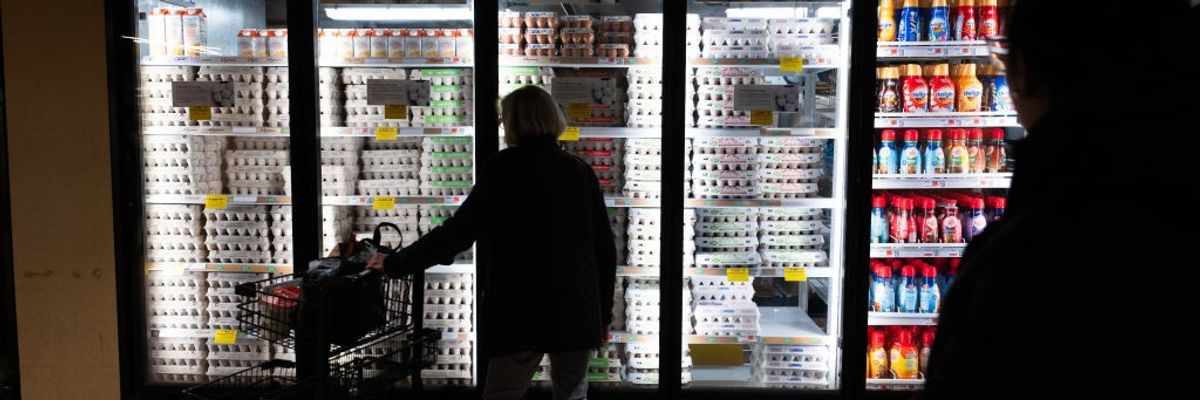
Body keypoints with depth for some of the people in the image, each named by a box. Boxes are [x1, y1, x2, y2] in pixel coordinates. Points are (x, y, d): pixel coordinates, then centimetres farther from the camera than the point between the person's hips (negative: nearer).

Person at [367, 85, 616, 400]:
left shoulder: (502, 169, -5)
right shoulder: (580, 171, 5)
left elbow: (457, 233, -7)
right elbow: (605, 248, 6)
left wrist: (396, 263, 4)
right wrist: (604, 313, 15)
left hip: (524, 314, -3)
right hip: (577, 311, 4)